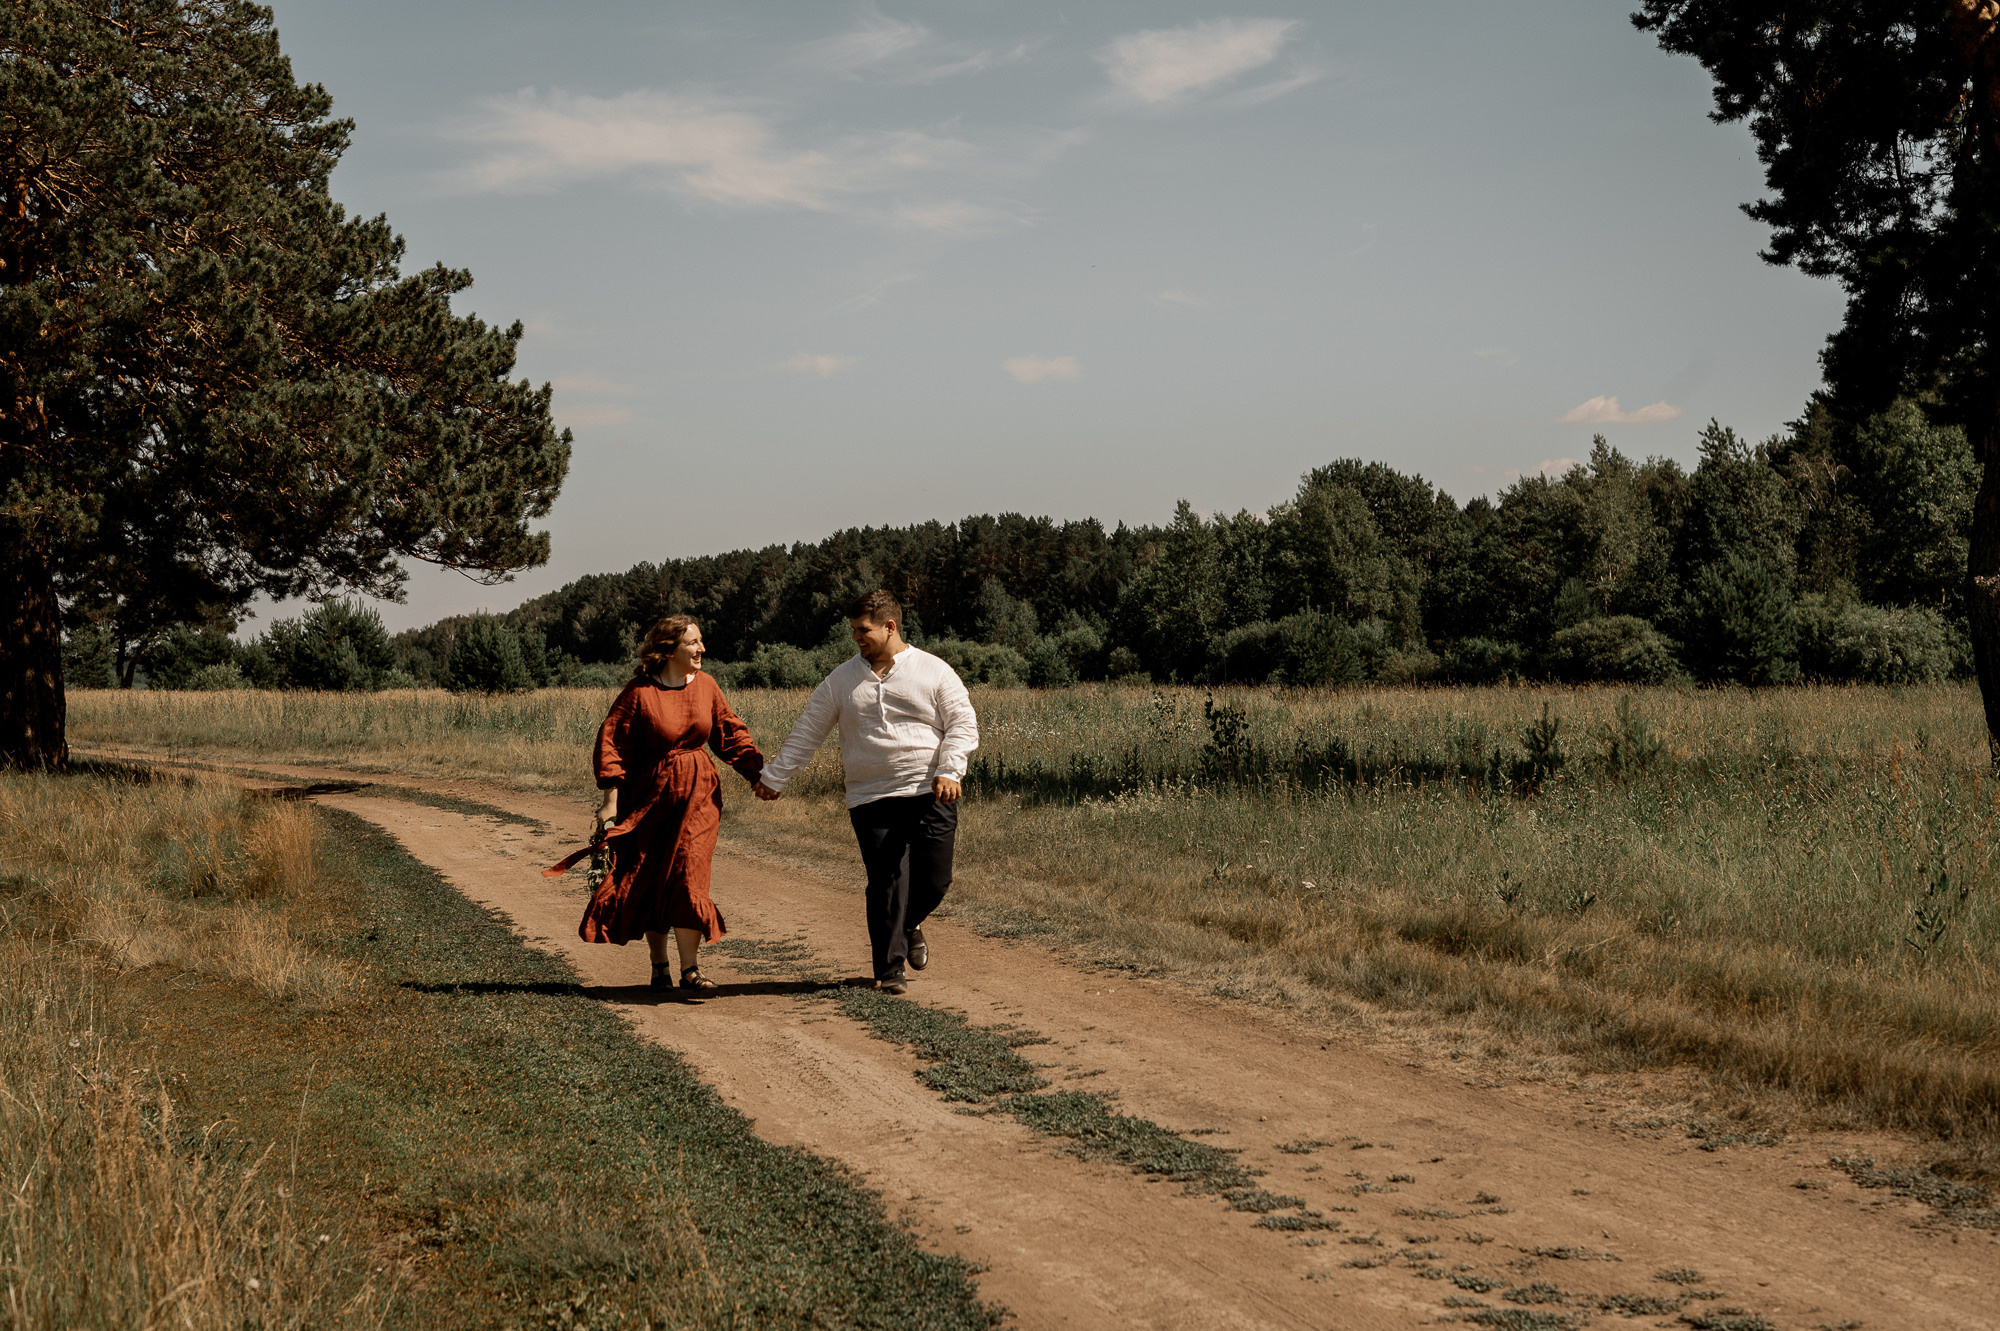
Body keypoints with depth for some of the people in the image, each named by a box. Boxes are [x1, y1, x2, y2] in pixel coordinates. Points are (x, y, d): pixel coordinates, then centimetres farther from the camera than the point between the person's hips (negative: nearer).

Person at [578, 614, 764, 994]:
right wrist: (611, 802, -12)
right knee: (648, 880, 6)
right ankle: (659, 966, 21)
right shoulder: (640, 691, -10)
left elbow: (731, 733, 13)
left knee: (687, 874, -9)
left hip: (698, 794, 2)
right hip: (649, 793, -2)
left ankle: (690, 970, -8)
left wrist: (758, 774, 7)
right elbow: (613, 743, -8)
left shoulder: (705, 685, 3)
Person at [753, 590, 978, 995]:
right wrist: (774, 778, 13)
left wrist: (949, 770, -14)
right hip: (871, 800, 1)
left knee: (935, 879, 0)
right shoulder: (841, 681, 10)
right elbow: (806, 734, 14)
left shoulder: (934, 672, 4)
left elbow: (963, 725, 1)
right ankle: (890, 969, 4)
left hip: (930, 796, -1)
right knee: (886, 883, -6)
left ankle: (908, 925, 33)